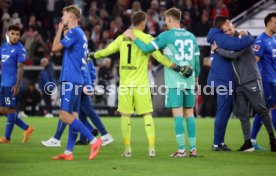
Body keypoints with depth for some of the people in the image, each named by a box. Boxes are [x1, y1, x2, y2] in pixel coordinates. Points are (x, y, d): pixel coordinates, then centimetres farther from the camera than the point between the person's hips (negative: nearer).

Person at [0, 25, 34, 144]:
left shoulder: (20, 49, -7)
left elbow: (20, 68, -13)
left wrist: (17, 85, -19)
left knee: (10, 110, -3)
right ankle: (27, 128, 17)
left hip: (13, 85, -8)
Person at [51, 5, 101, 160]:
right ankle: (68, 152, 7)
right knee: (72, 115, 7)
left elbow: (55, 47, -13)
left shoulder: (73, 32, -11)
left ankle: (93, 140, -17)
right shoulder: (81, 34, 18)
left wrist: (60, 30, 2)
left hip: (70, 79, -10)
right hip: (78, 79, 10)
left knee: (65, 114, -14)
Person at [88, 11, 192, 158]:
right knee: (147, 115, 5)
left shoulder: (122, 38, 5)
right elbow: (160, 57, -8)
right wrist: (178, 68, -6)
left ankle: (127, 149, 4)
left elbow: (106, 51, 10)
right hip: (141, 84, -2)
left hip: (125, 84, 2)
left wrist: (91, 55, 28)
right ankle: (152, 148, 0)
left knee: (125, 116, 7)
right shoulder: (147, 38, -3)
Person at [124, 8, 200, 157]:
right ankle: (193, 149, 7)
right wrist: (196, 77, 24)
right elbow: (197, 60, 12)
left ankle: (181, 150, -7)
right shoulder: (191, 36, 10)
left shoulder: (167, 35, -6)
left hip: (174, 82, -5)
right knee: (189, 114, 9)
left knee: (178, 114, -5)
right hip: (189, 81, 5)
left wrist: (133, 37, 1)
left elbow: (146, 48, -11)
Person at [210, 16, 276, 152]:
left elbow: (233, 54, -18)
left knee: (260, 109, -4)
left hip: (251, 80, -6)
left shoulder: (243, 37, -8)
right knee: (242, 113, 2)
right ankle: (247, 143, 6)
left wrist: (217, 49, -10)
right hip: (238, 83, 6)